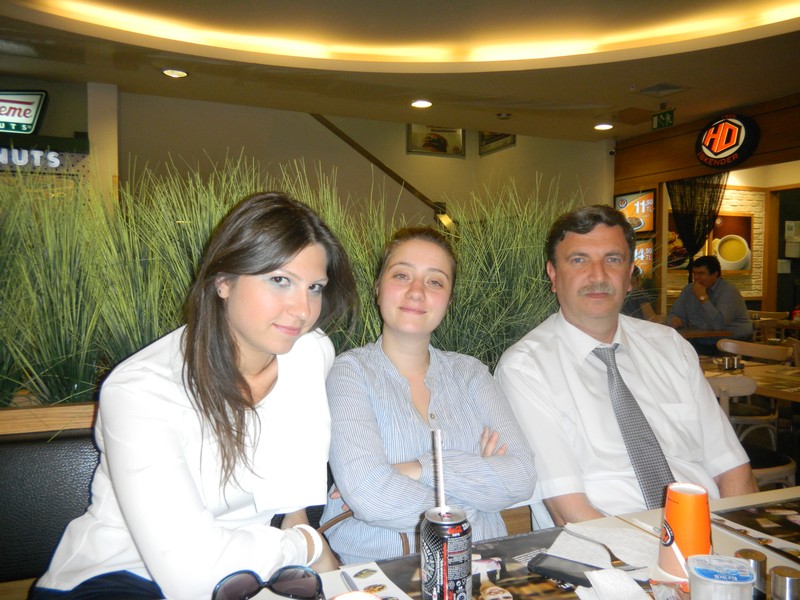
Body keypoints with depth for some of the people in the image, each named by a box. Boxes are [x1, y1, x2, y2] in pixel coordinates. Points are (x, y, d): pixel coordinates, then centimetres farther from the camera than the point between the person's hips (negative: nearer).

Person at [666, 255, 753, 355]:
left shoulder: (728, 290, -12)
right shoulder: (688, 290, 8)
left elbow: (718, 325, -24)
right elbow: (674, 314, 11)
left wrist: (703, 297, -19)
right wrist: (674, 320, -15)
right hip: (700, 344, 5)